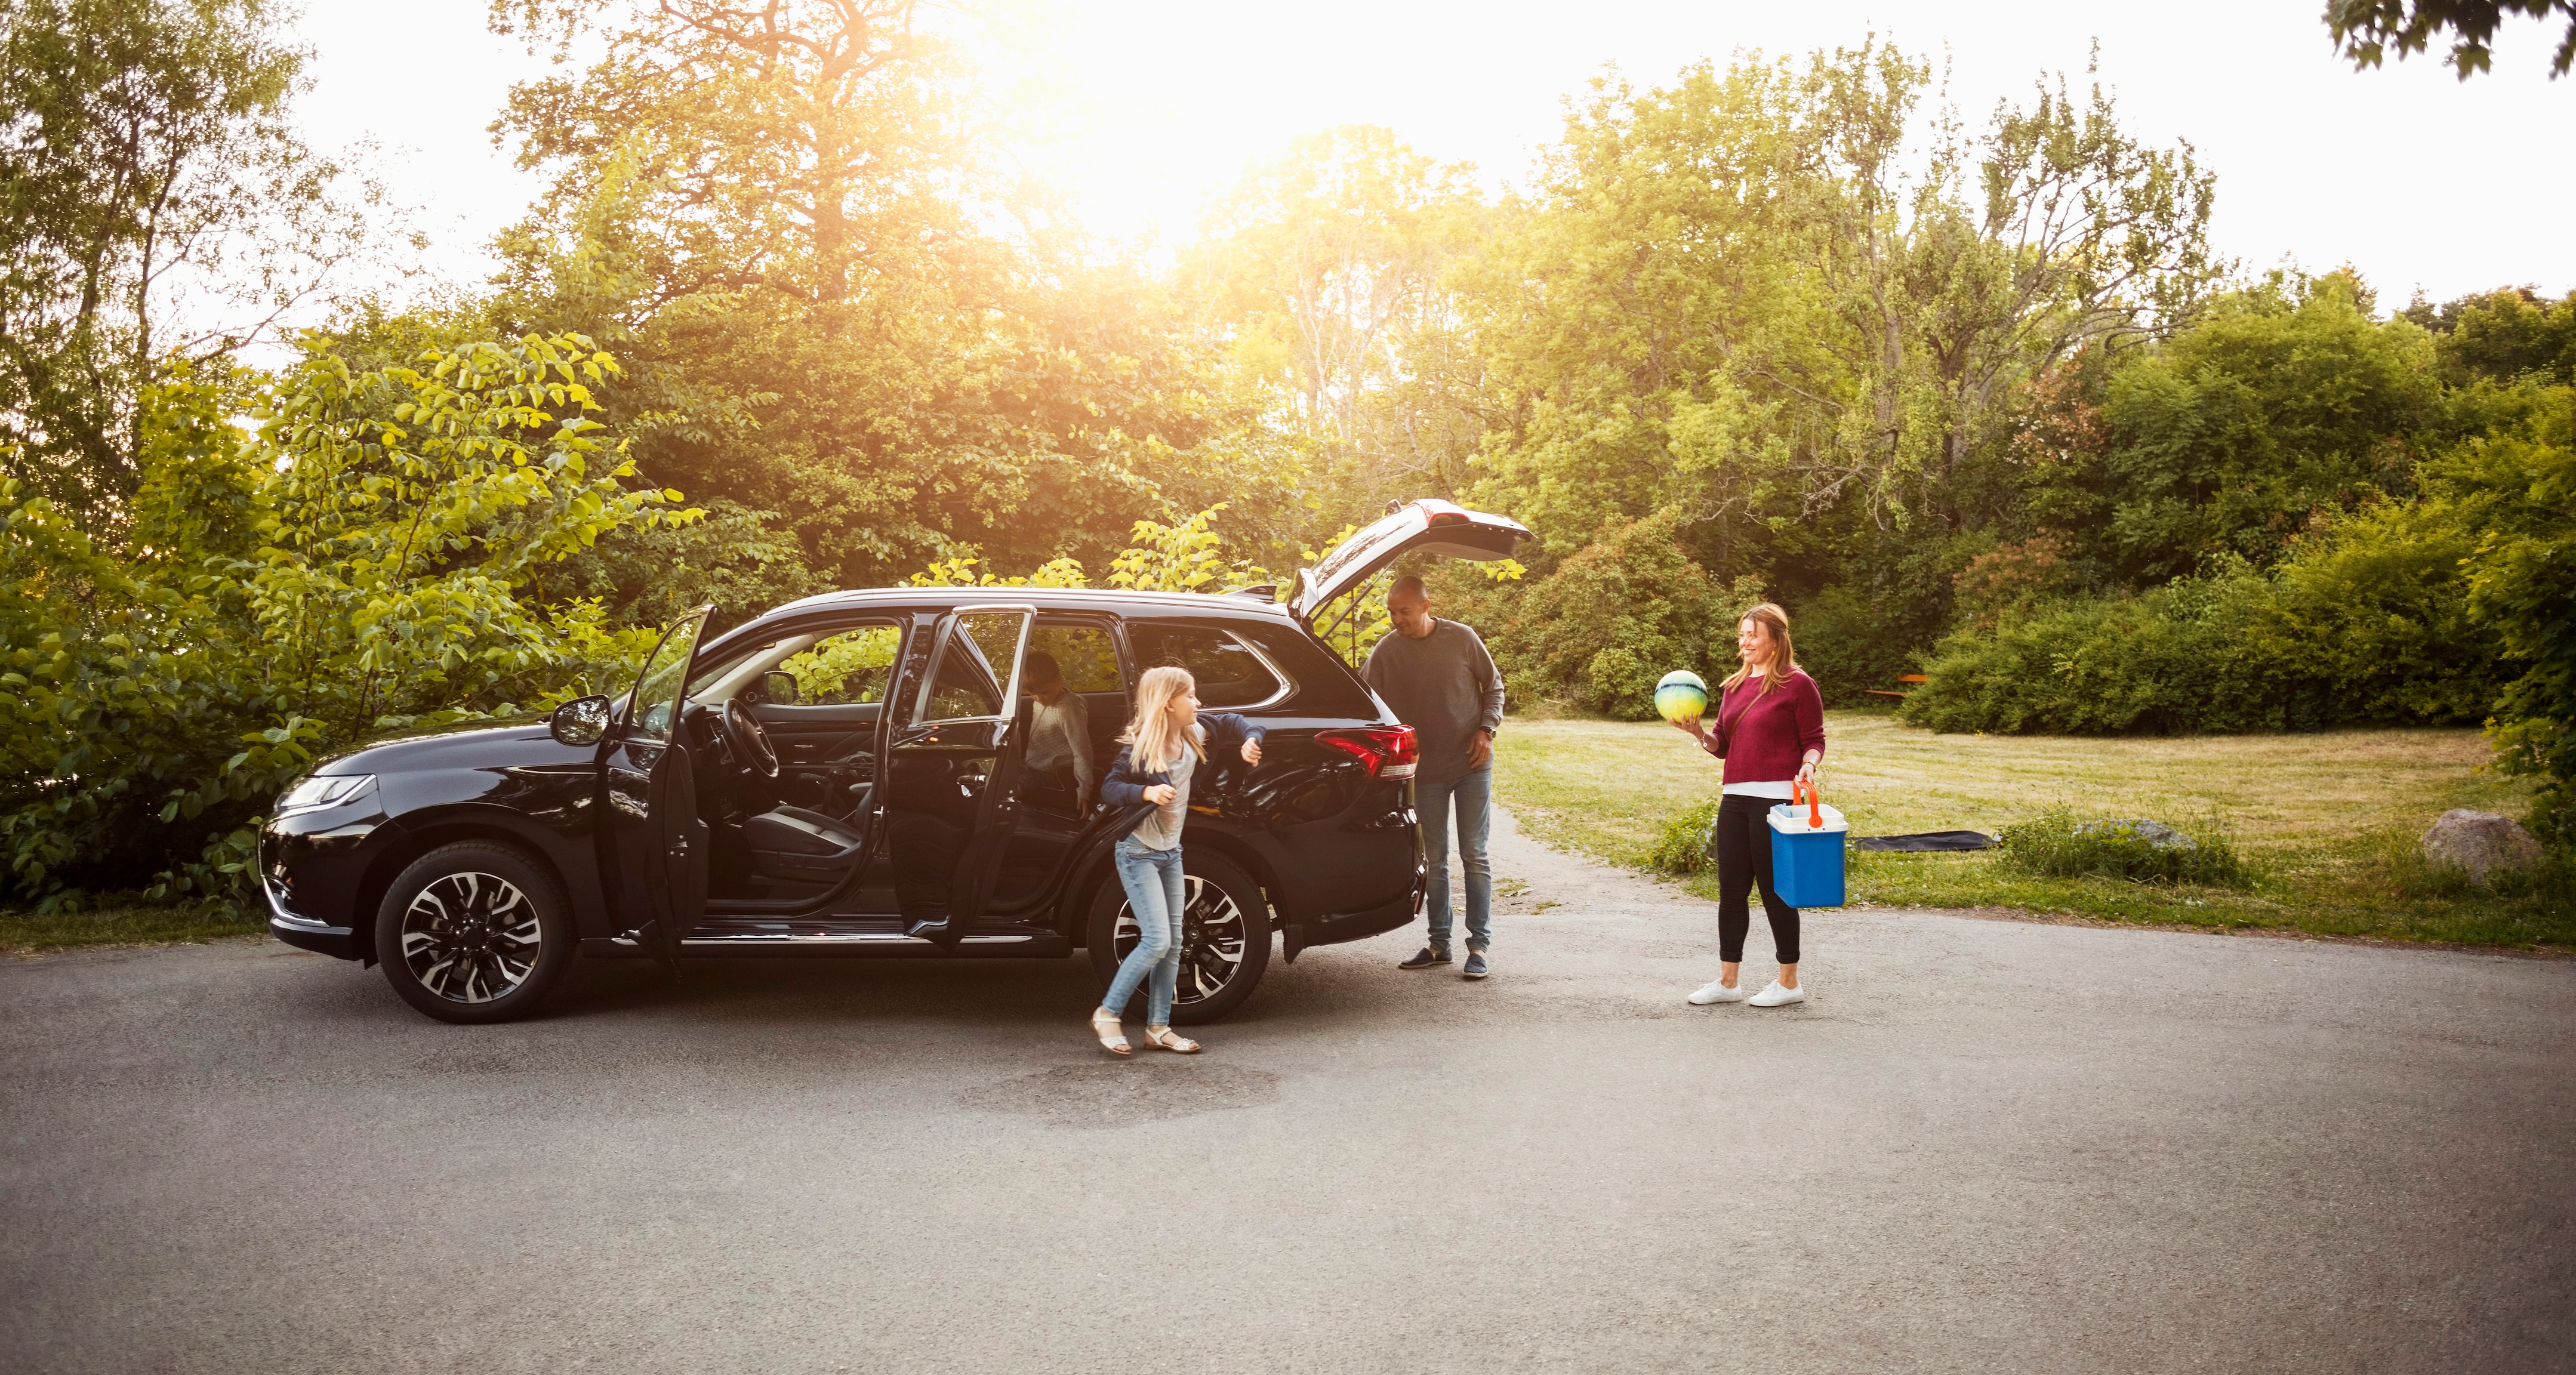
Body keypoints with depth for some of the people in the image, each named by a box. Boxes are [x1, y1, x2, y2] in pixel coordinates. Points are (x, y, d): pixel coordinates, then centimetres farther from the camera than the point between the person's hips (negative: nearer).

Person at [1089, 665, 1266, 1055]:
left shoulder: (1195, 733, 0)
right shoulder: (1140, 746, -18)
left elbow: (1234, 723, 13)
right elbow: (1110, 788, -22)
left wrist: (1251, 740, -8)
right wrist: (1147, 792, -38)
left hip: (1171, 852, 8)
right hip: (1139, 853, -8)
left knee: (1173, 944, 7)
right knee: (1157, 941, -14)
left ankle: (1158, 1027, 16)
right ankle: (1107, 1015, 0)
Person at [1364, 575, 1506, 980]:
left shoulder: (1462, 638, -7)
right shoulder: (1386, 652, -5)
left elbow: (1493, 686, 5)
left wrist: (1487, 729, -8)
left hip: (1472, 765, -2)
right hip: (1425, 771, 2)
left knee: (1475, 856, 0)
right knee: (1434, 860, 9)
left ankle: (1481, 944, 6)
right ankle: (1439, 944, 19)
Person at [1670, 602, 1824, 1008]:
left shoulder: (1797, 684, -3)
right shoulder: (1734, 686, 15)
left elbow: (1814, 741, -2)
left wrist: (1808, 765, -21)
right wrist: (1698, 732, -2)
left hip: (1775, 799, -7)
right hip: (1735, 797, 7)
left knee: (1775, 891, 1)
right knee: (1730, 891, 9)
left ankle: (1788, 982, 14)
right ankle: (1727, 982, 18)